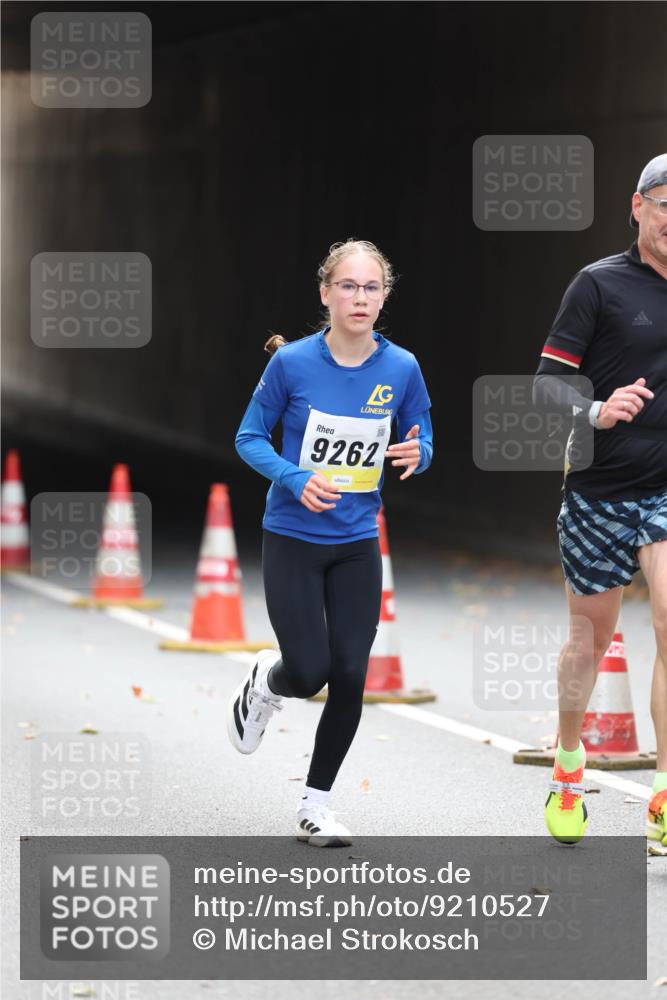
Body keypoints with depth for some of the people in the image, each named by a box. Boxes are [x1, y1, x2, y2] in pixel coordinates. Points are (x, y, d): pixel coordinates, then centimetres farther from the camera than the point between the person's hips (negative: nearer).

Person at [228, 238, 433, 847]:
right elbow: (250, 439, -4)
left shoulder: (401, 368, -6)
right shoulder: (293, 363, -13)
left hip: (358, 545, 3)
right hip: (292, 540, -3)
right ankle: (265, 683, 31)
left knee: (350, 677, -1)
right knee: (309, 672, -8)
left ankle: (315, 807, 15)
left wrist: (416, 455, -18)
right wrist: (295, 479, -21)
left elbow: (421, 443, 6)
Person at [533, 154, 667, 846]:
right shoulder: (600, 283, -6)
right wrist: (596, 412, -26)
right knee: (591, 633, 12)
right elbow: (545, 384, -8)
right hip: (598, 489, -2)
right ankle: (568, 769, 36)